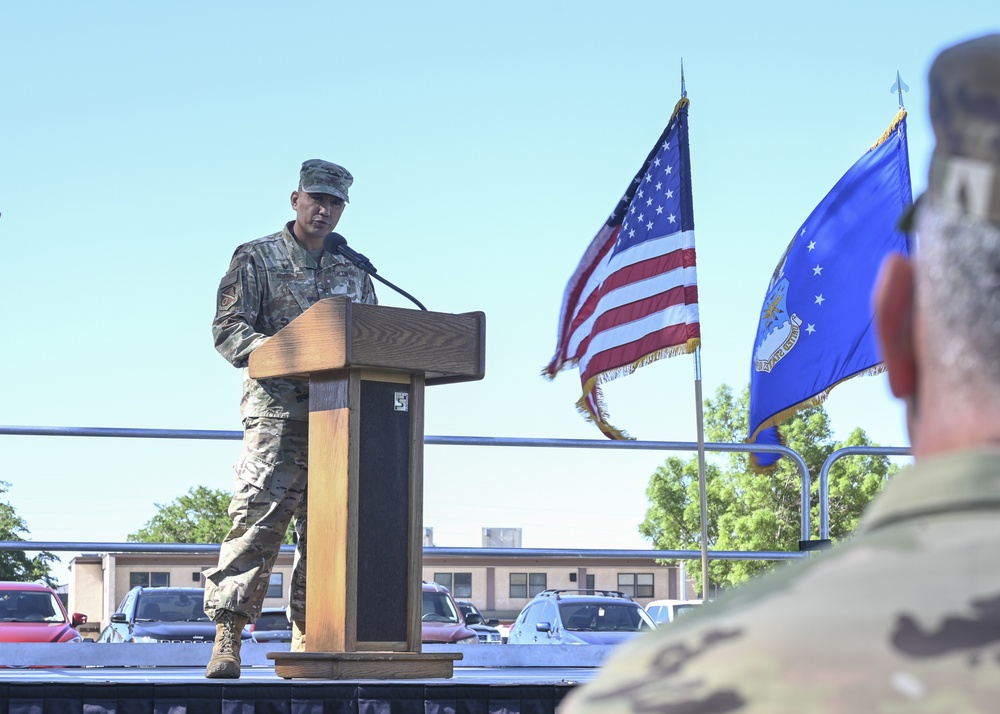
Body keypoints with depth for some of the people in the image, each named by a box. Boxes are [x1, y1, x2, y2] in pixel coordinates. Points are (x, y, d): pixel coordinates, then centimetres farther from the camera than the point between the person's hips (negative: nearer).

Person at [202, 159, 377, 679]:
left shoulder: (354, 271, 20)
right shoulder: (257, 259, 7)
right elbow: (228, 329, -3)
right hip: (278, 408, -5)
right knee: (258, 515, -13)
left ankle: (309, 639, 8)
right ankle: (227, 637, -13)